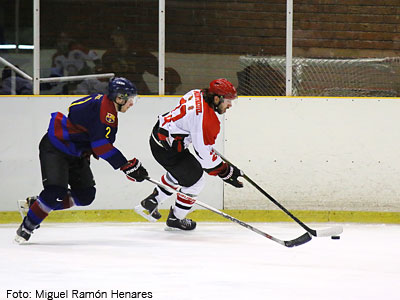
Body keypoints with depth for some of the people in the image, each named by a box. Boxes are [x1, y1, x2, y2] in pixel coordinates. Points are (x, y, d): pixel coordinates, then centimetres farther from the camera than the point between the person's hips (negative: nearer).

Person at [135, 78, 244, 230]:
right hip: (166, 149, -10)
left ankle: (149, 203, 43)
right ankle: (175, 218, 18)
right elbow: (204, 153, -25)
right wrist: (224, 172, -16)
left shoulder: (198, 94, 0)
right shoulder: (207, 119, -28)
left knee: (178, 173, 31)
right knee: (194, 180, 1)